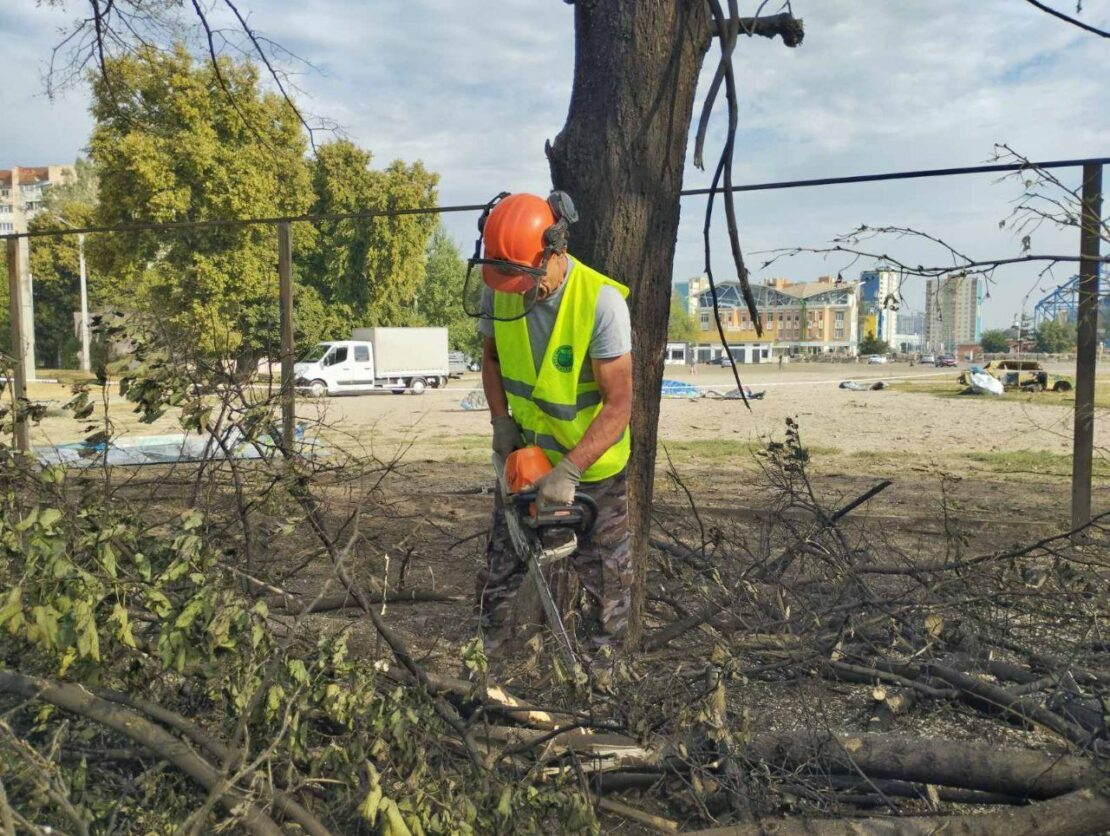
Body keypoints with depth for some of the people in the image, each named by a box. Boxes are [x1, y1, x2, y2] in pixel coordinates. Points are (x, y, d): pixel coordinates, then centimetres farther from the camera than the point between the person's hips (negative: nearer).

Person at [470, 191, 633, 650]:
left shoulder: (601, 301, -28)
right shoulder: (498, 289, -12)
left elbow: (618, 405, -27)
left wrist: (569, 471, -34)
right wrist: (501, 419, -8)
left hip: (593, 466, -4)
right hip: (525, 455, 5)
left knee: (605, 578, 11)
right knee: (500, 568, 16)